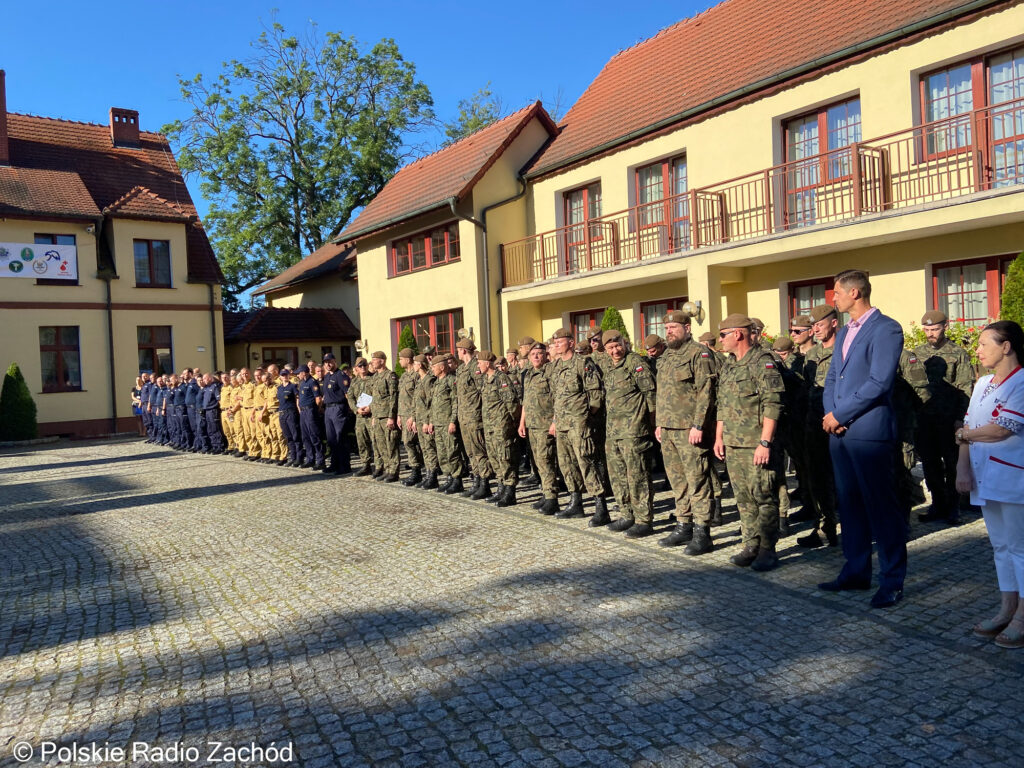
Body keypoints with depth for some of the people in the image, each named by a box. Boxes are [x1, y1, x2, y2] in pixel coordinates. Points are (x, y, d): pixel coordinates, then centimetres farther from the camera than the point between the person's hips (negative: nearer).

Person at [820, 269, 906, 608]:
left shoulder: (886, 329, -9)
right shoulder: (843, 332, 18)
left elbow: (879, 383, -17)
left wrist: (839, 415, -13)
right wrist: (830, 414, -1)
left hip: (869, 431, -8)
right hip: (839, 431, 8)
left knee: (881, 506, -1)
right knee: (849, 502, 14)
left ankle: (892, 580, 10)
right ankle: (856, 571, 25)